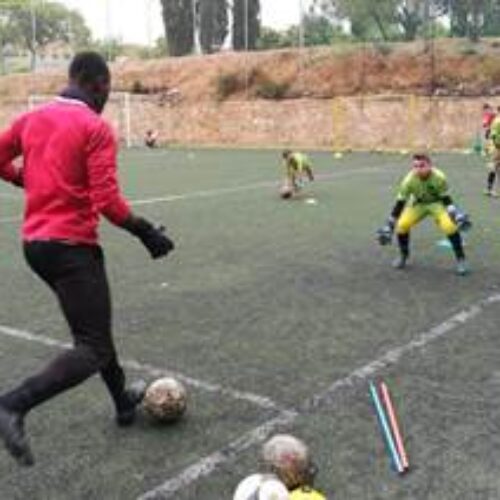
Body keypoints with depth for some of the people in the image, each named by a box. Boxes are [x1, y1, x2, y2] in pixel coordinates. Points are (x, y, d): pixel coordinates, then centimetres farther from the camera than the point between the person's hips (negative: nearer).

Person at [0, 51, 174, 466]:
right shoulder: (96, 128, -12)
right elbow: (107, 201, -19)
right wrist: (145, 232, -8)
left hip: (35, 242, 9)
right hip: (72, 246, -9)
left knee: (92, 327, 24)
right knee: (94, 350, -6)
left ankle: (124, 402, 37)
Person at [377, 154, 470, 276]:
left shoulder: (439, 177, -32)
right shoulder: (409, 180, -29)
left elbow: (446, 199, -19)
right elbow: (400, 203, -22)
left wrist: (456, 214, -33)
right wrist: (389, 225, -23)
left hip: (437, 203, -2)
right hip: (418, 204, 2)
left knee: (450, 226, -25)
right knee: (401, 225, -18)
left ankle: (461, 259, -5)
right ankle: (403, 256, 10)